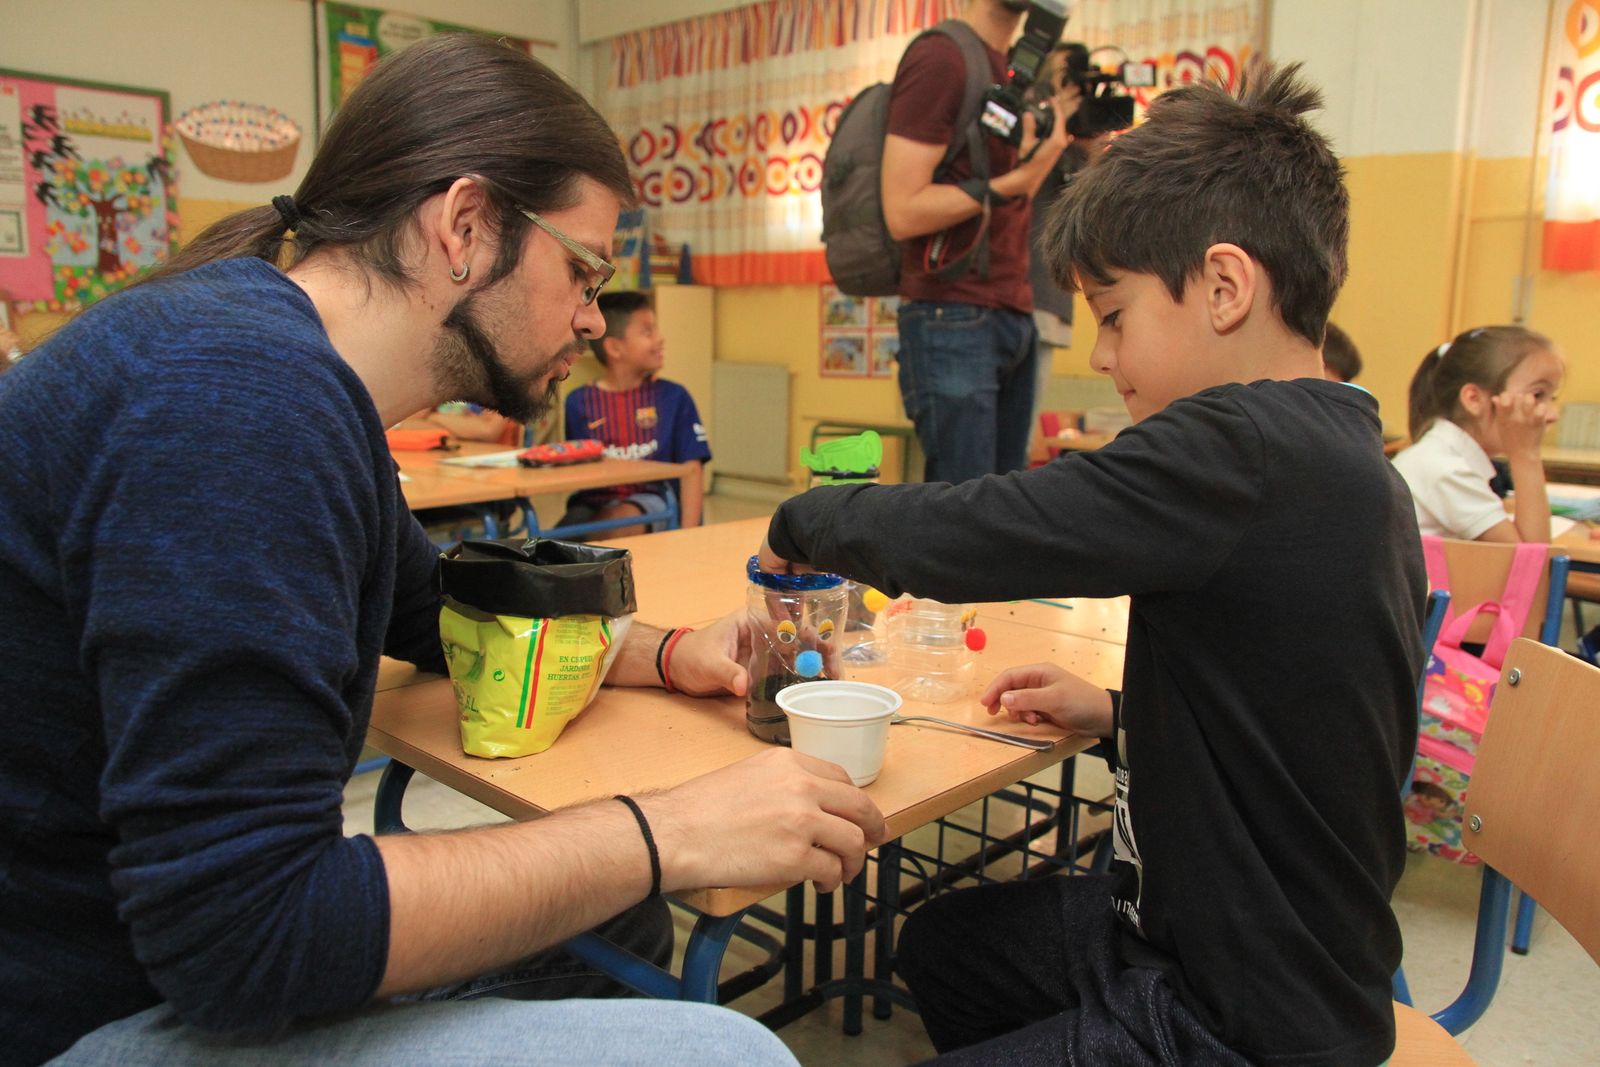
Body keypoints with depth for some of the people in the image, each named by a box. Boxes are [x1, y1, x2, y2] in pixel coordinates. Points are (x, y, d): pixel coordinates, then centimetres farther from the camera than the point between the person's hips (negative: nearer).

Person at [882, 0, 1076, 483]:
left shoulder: (1009, 69, 19)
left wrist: (1046, 152, 5)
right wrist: (1015, 181, -16)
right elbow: (903, 212, -14)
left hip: (1013, 318, 8)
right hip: (952, 321, -8)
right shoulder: (940, 57, -7)